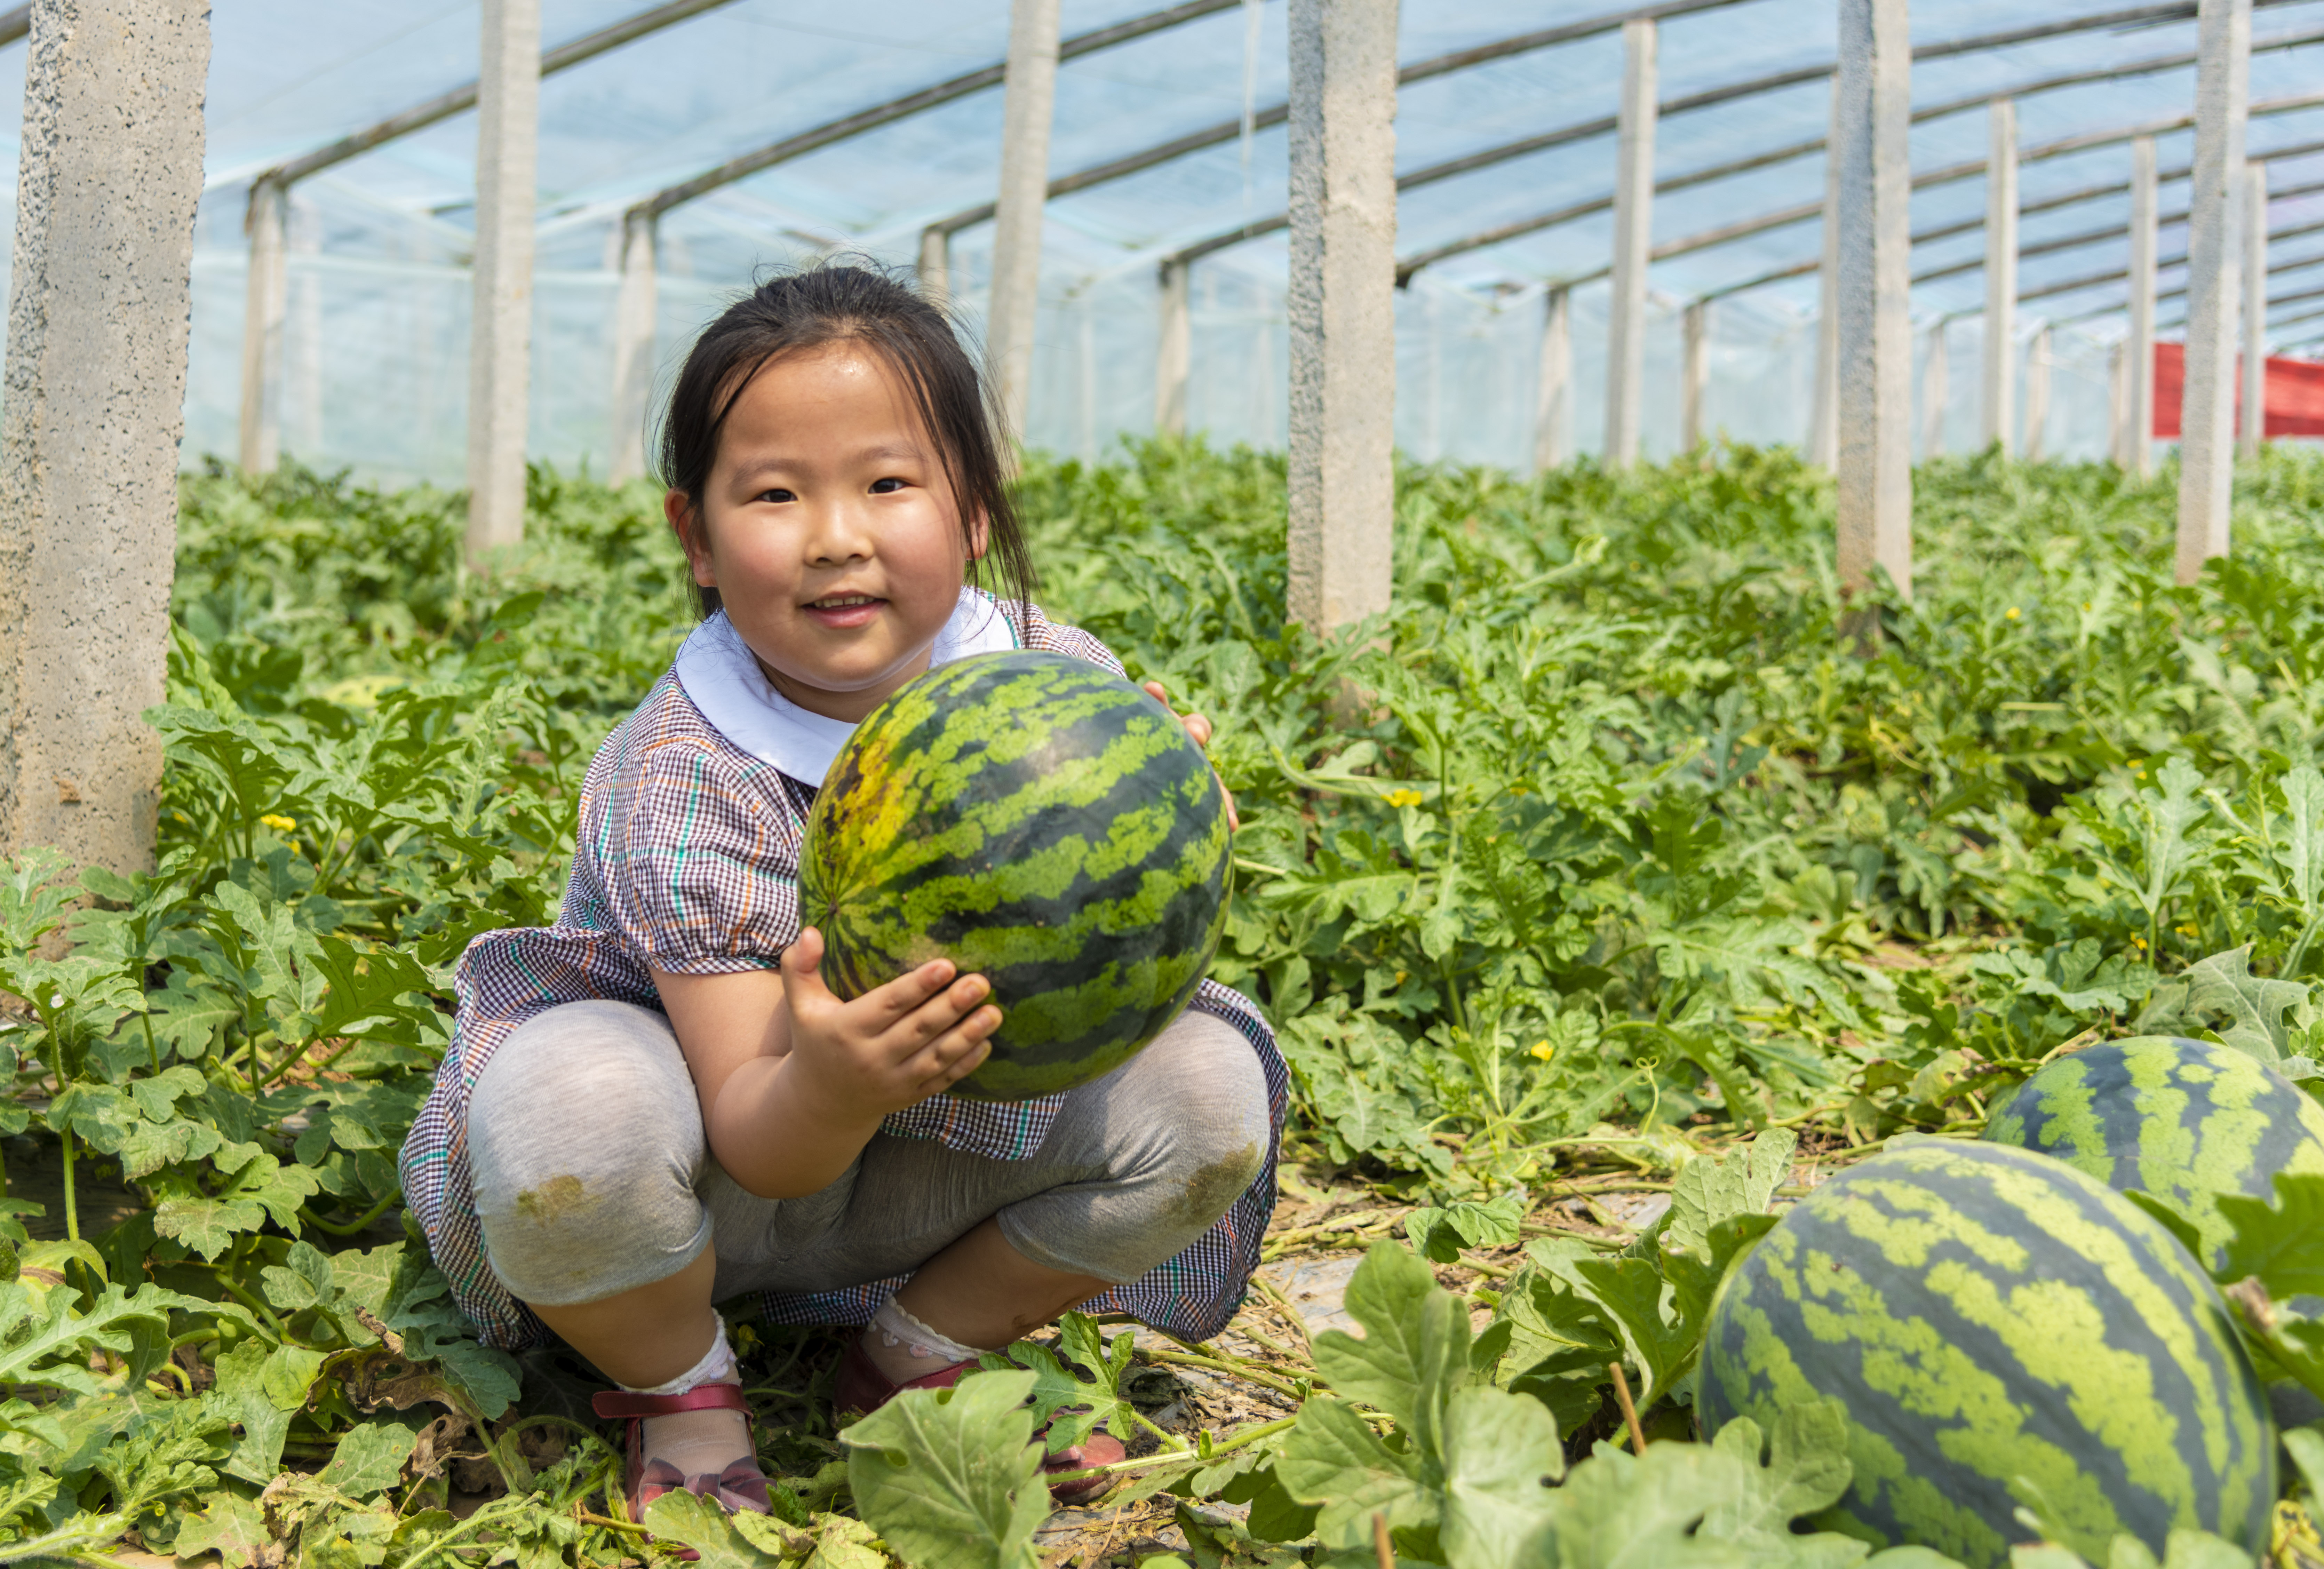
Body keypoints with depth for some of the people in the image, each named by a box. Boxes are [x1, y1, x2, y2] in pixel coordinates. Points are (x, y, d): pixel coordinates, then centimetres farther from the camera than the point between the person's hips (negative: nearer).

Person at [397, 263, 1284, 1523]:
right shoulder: (675, 779, -25)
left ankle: (916, 1356, 3)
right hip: (749, 1172, -3)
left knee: (1212, 1093, -19)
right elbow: (758, 1145, -27)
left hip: (966, 1157, 4)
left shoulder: (1065, 688, -16)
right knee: (563, 1104, -36)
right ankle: (678, 1393, -1)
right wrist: (834, 1086, -51)